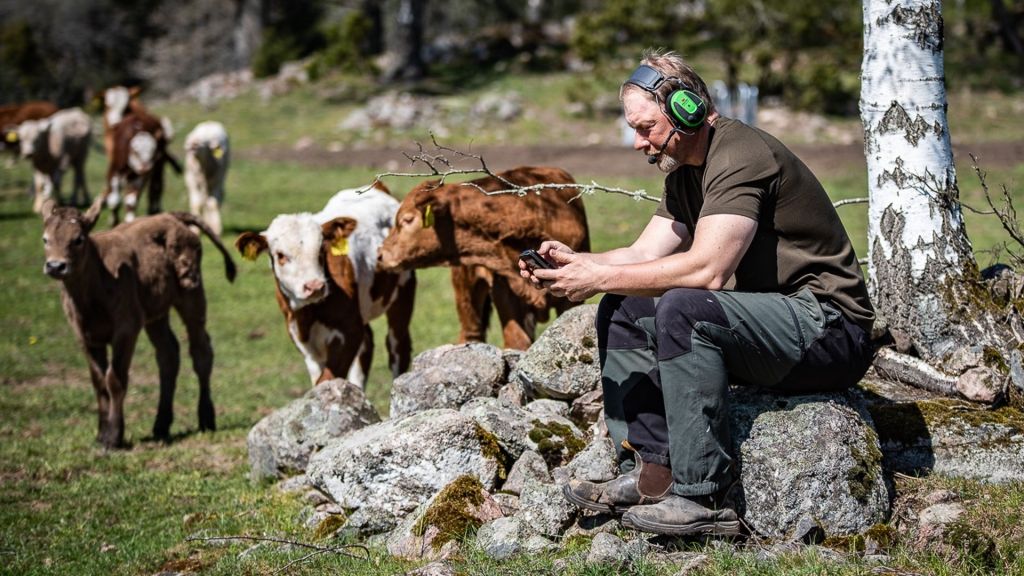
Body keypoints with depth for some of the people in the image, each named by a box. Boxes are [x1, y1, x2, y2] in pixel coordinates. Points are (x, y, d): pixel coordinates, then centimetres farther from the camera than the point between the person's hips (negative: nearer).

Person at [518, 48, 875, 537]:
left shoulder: (739, 157, -19)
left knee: (682, 308, -32)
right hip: (768, 322, 10)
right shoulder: (685, 171, 13)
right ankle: (652, 473, -2)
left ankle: (703, 497, -27)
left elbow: (707, 269, -30)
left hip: (827, 326, -10)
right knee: (622, 311, 7)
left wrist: (601, 278, -23)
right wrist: (572, 262, -8)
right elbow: (644, 254, 10)